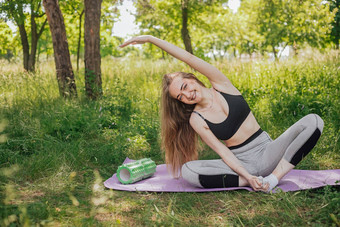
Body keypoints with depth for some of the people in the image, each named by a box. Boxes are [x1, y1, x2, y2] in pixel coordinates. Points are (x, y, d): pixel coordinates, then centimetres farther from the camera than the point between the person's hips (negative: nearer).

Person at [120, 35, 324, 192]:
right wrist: (248, 176, -25)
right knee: (187, 171, -27)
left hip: (267, 153, 1)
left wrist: (151, 38, -11)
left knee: (313, 121, -21)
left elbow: (189, 58, -13)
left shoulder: (222, 85, -3)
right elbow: (223, 152, -9)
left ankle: (276, 175, -28)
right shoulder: (196, 120, -4)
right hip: (240, 164, -1)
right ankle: (252, 182, -23)